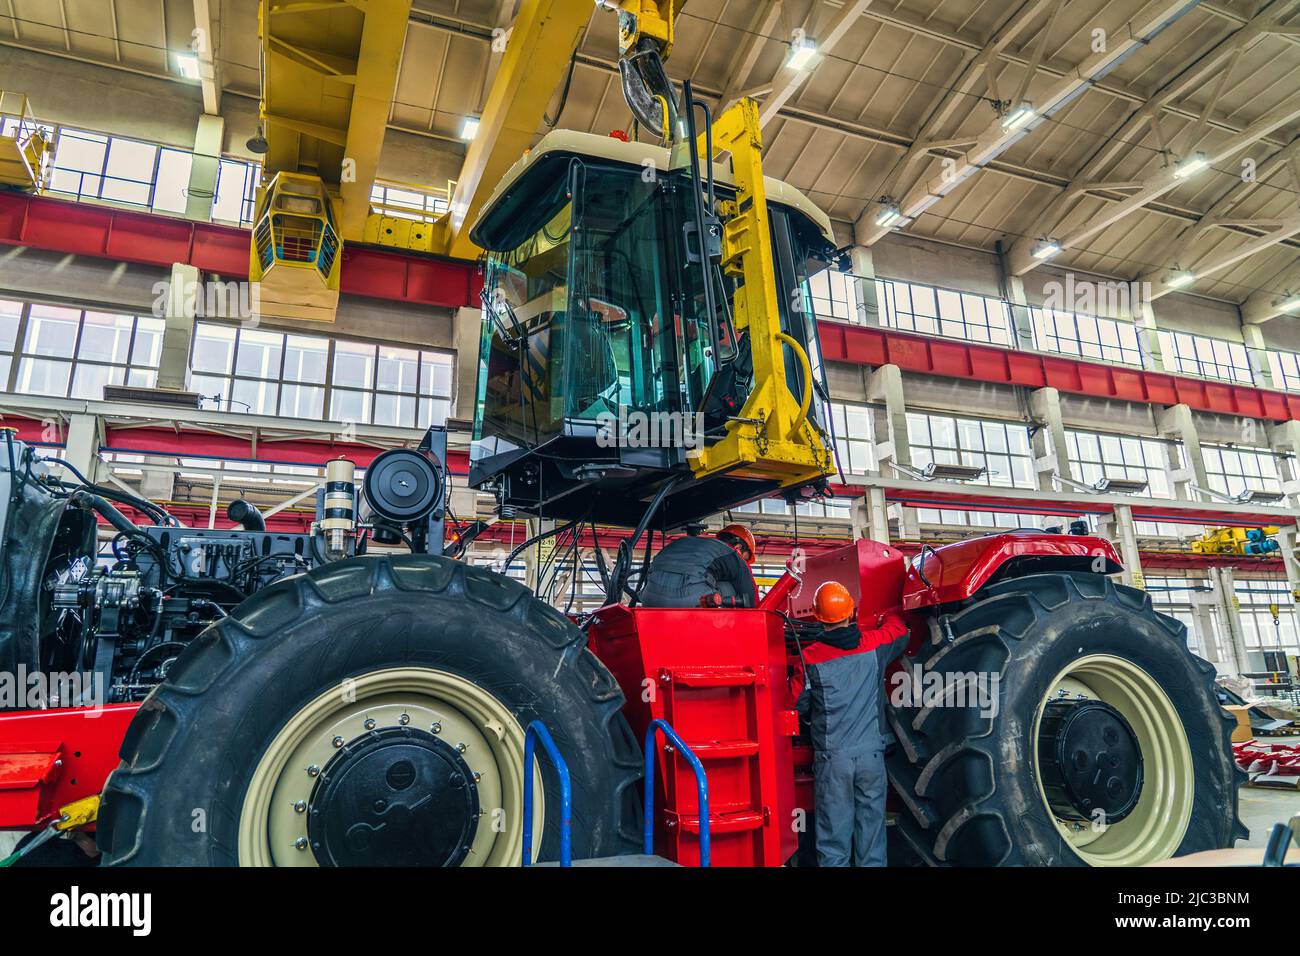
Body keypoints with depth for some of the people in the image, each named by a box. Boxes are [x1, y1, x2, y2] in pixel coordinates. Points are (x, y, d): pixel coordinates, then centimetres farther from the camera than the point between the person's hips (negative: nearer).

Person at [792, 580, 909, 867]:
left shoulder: (810, 657, -10)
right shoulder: (875, 644, -5)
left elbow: (800, 706, 0)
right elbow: (898, 626, 18)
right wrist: (890, 613, 39)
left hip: (831, 757, -2)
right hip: (871, 752, 2)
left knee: (834, 826, 8)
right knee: (871, 821, 14)